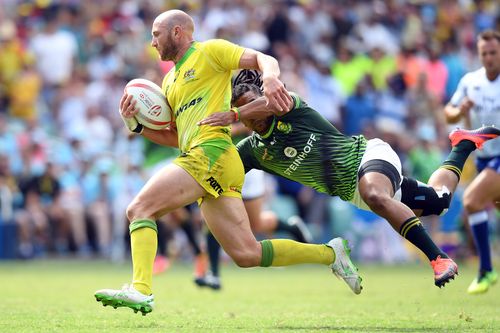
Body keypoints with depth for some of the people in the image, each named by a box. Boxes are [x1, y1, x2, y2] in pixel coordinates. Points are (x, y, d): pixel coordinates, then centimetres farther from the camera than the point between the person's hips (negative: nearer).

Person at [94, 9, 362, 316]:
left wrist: (270, 78, -27)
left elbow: (261, 58, -4)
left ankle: (141, 290, -28)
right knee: (247, 254, 2)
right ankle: (330, 253, 9)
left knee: (139, 209, -16)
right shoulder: (170, 81, 30)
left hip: (211, 152, -9)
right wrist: (136, 124, 15)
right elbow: (174, 137, 30)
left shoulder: (208, 51, 6)